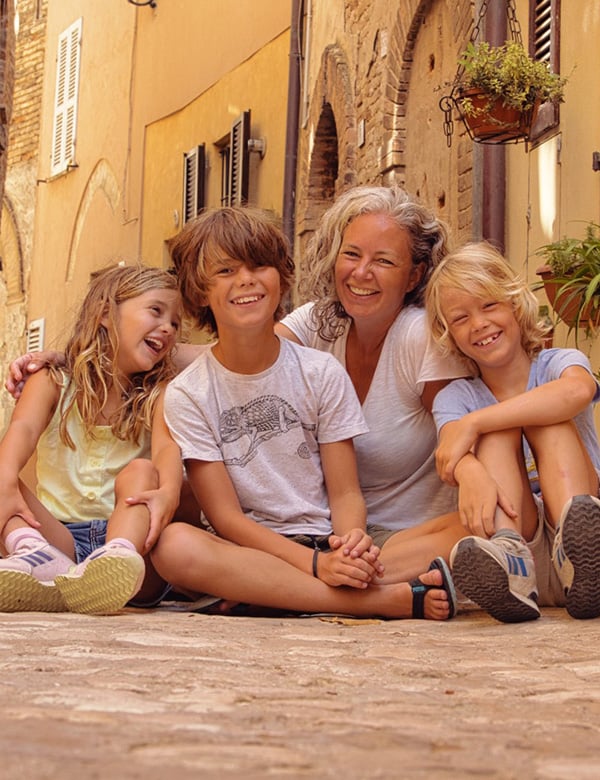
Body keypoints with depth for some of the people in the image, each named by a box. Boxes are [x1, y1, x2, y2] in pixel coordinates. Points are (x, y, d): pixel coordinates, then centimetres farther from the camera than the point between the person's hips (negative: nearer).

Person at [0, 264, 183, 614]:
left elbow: (167, 446, -14)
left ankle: (118, 557, -57)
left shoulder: (159, 395, 8)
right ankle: (38, 558, -50)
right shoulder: (53, 383, 7)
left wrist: (169, 491, -39)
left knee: (142, 470, -26)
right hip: (59, 533, 1)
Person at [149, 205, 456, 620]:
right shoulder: (188, 395, -2)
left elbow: (346, 492, 1)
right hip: (245, 553, -1)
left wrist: (353, 541, -23)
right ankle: (391, 600, -35)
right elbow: (225, 517, -7)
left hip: (326, 545, 1)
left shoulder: (322, 373, 3)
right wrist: (316, 564, -23)